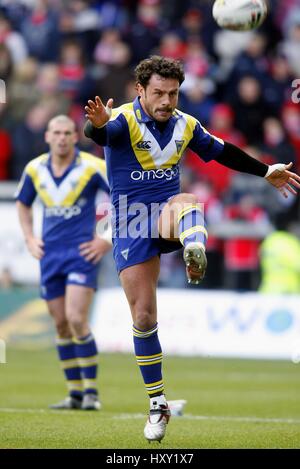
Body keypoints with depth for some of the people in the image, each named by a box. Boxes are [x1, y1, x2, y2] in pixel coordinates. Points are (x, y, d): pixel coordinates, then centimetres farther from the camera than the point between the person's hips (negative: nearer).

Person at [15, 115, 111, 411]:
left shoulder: (92, 167, -9)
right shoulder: (34, 169, 4)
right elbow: (22, 203, 23)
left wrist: (109, 239, -7)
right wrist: (29, 239, 11)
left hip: (82, 253, -5)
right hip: (50, 254, 5)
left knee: (76, 319, -16)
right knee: (61, 324, 6)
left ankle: (91, 391, -8)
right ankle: (75, 393, 15)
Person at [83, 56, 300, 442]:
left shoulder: (185, 125, 5)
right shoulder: (124, 120, -12)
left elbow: (222, 152, 22)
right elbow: (100, 133, -35)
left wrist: (266, 172, 28)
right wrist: (98, 124, -59)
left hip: (166, 211, 2)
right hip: (131, 228, -2)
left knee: (187, 203, -36)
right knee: (143, 317, -4)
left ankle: (195, 253, -71)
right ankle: (157, 406, 9)